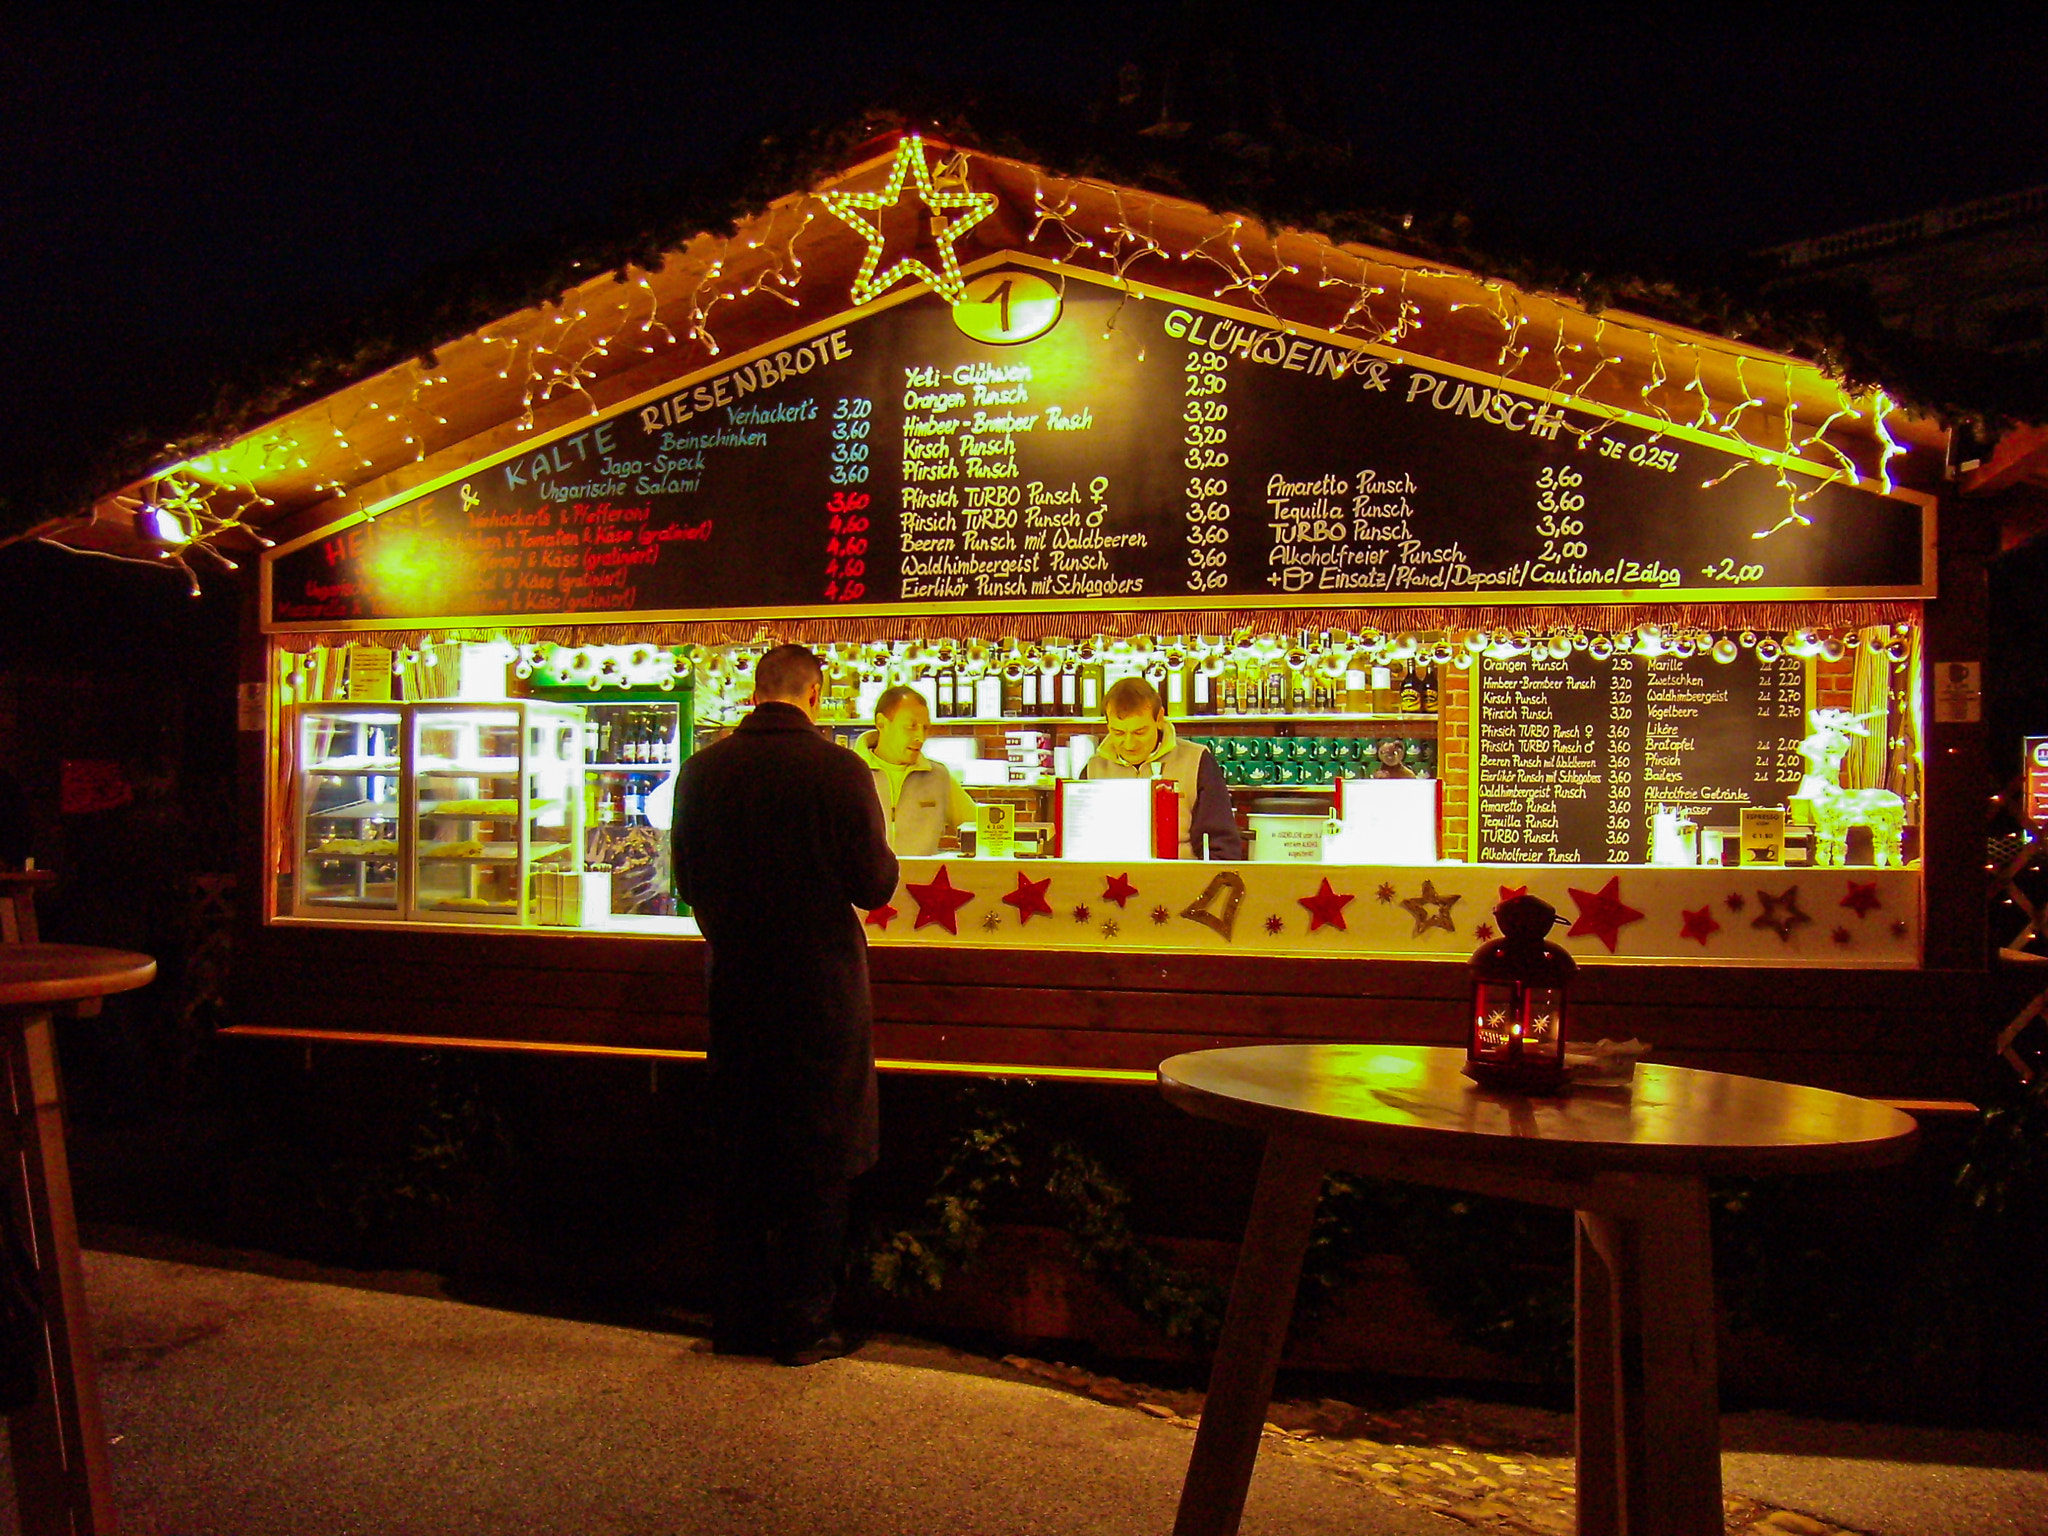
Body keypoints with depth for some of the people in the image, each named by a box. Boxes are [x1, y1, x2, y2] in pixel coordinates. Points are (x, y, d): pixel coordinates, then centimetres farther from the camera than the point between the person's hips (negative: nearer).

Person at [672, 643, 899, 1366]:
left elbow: (688, 880, 8)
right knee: (818, 1158, 8)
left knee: (739, 1151, 16)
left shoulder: (703, 770, -2)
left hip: (734, 981, 4)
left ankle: (738, 1319, 25)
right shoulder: (838, 770, -15)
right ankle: (804, 1325, 15)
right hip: (821, 984, -4)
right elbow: (876, 884, -11)